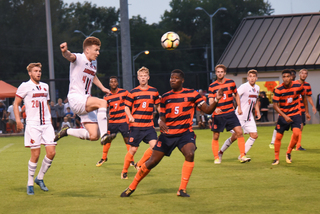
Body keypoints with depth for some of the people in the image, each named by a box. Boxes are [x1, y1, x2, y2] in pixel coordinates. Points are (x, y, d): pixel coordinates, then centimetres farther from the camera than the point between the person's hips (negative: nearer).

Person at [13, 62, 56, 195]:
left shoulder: (45, 86, 15)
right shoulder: (25, 86, -1)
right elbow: (16, 104, 2)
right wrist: (18, 120, -9)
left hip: (46, 124, 5)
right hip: (33, 124, -5)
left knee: (51, 152, -5)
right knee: (35, 155, -6)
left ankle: (40, 178, 14)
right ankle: (30, 184, 8)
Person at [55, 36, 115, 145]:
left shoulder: (93, 64, 17)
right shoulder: (79, 58, -7)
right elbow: (70, 56, -32)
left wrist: (102, 88, 37)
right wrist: (65, 52, -54)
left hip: (86, 103, 8)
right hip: (75, 98, -8)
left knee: (94, 136, -2)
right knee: (102, 102, -32)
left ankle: (66, 132, 19)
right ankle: (104, 135, -36)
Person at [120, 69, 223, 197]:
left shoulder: (192, 94, -1)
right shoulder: (165, 97, 6)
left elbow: (207, 110, -4)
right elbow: (162, 117, 9)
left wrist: (216, 100, -23)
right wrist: (161, 123, -15)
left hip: (185, 133, -2)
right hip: (167, 134, 2)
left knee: (190, 154, -30)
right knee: (152, 161, 0)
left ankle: (182, 189, -19)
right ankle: (132, 187, 18)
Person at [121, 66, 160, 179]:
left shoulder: (154, 91, 7)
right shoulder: (133, 92, -1)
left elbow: (158, 106, 18)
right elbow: (126, 107, 2)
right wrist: (130, 117, -16)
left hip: (149, 125, 3)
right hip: (136, 125, -3)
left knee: (154, 145, -15)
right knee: (133, 149, -1)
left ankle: (139, 165, 5)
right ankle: (124, 171, 17)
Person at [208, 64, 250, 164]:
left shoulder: (231, 83, 3)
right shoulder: (212, 86, -3)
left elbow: (236, 95, 17)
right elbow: (210, 100, -10)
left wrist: (239, 107, 12)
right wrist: (215, 108, -31)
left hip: (230, 113, 2)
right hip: (217, 114, -1)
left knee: (239, 132, -9)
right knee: (216, 136, 3)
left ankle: (242, 156, -3)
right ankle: (216, 158, 17)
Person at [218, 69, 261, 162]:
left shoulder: (257, 88, 10)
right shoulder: (244, 87, -13)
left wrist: (257, 112, 14)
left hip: (249, 116, 7)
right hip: (240, 116, -7)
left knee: (254, 135, -3)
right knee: (235, 136, -6)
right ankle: (221, 152, 13)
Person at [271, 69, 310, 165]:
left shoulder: (298, 86, -11)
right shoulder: (278, 90, -16)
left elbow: (304, 97, 8)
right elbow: (275, 105, -15)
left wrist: (307, 112, 12)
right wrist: (284, 116, -26)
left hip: (296, 114, 0)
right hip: (283, 115, 0)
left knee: (296, 133, -21)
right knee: (278, 136, -1)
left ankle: (288, 153, 2)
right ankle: (276, 158, 16)